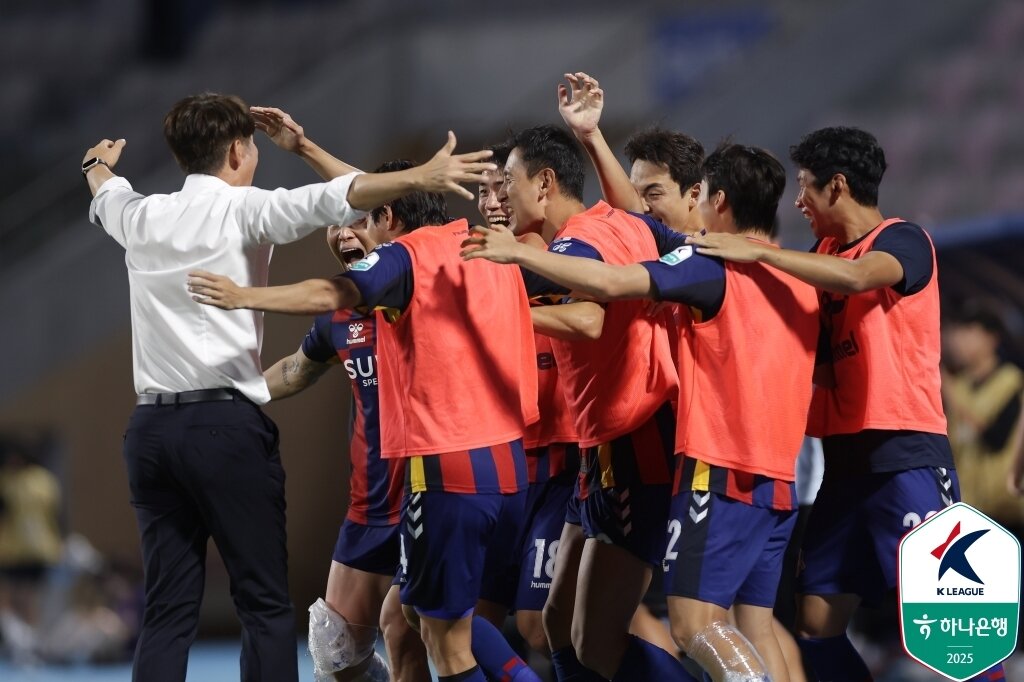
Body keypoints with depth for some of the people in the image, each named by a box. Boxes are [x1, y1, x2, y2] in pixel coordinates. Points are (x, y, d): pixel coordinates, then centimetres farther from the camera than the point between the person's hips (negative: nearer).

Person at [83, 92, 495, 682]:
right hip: (227, 423, -6)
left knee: (169, 610, 5)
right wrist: (420, 178, -30)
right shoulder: (243, 209, -3)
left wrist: (101, 167, 61)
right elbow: (330, 200, -21)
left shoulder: (142, 217, 14)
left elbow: (108, 198, 38)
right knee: (266, 604, -4)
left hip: (152, 427, 6)